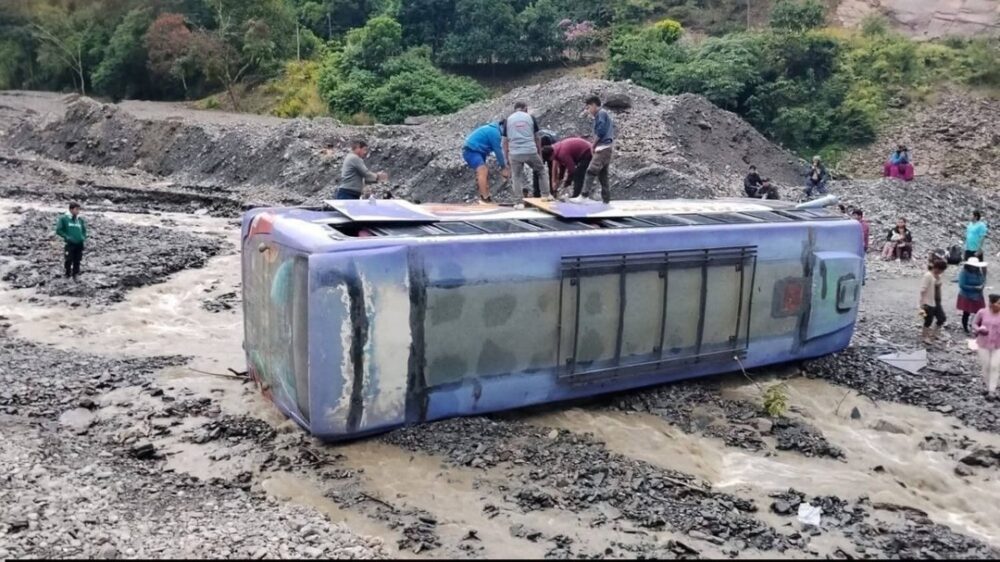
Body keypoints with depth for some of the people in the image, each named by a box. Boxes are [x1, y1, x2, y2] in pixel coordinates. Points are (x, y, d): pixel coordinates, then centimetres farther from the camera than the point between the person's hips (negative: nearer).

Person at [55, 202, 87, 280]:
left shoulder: (80, 219, 8)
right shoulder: (63, 218, -4)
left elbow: (84, 230, 22)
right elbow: (58, 230, -3)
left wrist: (83, 237, 5)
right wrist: (66, 237, -13)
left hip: (79, 244, 4)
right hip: (69, 244, -4)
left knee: (77, 261, 8)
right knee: (68, 261, -4)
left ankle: (75, 275, 20)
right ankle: (68, 275, 13)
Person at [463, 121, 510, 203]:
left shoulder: (493, 129, 18)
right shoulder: (495, 132, -15)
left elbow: (498, 150, 21)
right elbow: (498, 150, -11)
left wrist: (503, 165, 18)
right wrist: (503, 167, -3)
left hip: (473, 150, 11)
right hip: (471, 151, -11)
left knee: (485, 172, 15)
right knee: (483, 171, -23)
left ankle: (484, 197, 19)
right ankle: (485, 199, -30)